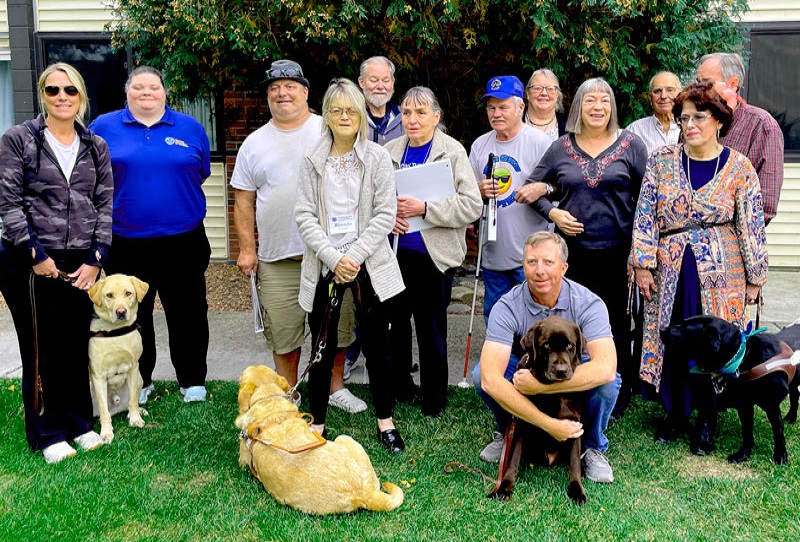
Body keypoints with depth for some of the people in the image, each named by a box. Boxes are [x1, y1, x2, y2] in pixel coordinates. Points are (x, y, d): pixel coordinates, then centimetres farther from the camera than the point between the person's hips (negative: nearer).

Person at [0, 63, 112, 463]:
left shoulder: (95, 146, 10)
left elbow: (105, 204, 8)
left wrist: (96, 258, -1)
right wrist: (35, 254, -10)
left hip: (83, 264, 3)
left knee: (79, 346, 9)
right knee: (40, 350, 5)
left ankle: (78, 423, 25)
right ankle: (47, 434, 18)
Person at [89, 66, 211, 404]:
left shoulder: (190, 127, 5)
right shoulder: (103, 127, 3)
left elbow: (202, 172, 14)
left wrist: (175, 196, 6)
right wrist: (126, 198, 2)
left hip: (183, 241, 0)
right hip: (125, 244, 0)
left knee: (188, 314, 7)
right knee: (132, 316, 11)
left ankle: (192, 381, 23)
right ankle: (139, 382, 28)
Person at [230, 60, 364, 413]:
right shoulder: (254, 143, 9)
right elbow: (244, 200, 10)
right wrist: (246, 249, 3)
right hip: (276, 257, 1)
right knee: (283, 331, 7)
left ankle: (336, 387, 26)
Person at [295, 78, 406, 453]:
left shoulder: (377, 158, 1)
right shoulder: (312, 160, 3)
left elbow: (385, 213, -4)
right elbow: (304, 216, -2)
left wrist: (354, 256, -13)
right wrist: (333, 258, -14)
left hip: (369, 265, 0)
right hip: (324, 265, 1)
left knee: (377, 346, 7)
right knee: (323, 349, 6)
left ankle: (386, 423, 22)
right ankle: (317, 424, 21)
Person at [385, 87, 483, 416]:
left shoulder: (453, 151, -5)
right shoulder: (390, 150, 7)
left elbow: (472, 205, -13)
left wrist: (425, 208, -20)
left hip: (433, 256, -4)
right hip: (394, 253, 4)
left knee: (431, 329, 5)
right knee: (394, 323, 14)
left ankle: (434, 400, 22)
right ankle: (398, 383, 36)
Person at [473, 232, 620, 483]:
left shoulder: (588, 304, -23)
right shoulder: (508, 307, -24)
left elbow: (605, 368, -39)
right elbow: (490, 379, -36)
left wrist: (539, 385, -41)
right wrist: (549, 424, -40)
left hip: (575, 379, 0)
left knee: (608, 382, -33)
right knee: (482, 375, -28)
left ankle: (593, 447, -1)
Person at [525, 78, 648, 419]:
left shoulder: (630, 145, 2)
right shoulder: (561, 148, 6)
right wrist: (552, 213, -4)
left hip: (617, 253, -1)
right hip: (572, 251, 2)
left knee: (616, 325, 7)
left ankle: (619, 394, 22)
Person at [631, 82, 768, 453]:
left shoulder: (739, 167, -1)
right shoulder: (661, 161, 2)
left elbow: (751, 225, 0)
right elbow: (645, 215, 0)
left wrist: (754, 278, 1)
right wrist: (643, 264, -5)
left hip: (719, 271, -1)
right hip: (669, 270, 2)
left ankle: (707, 419, 21)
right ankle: (676, 412, 25)